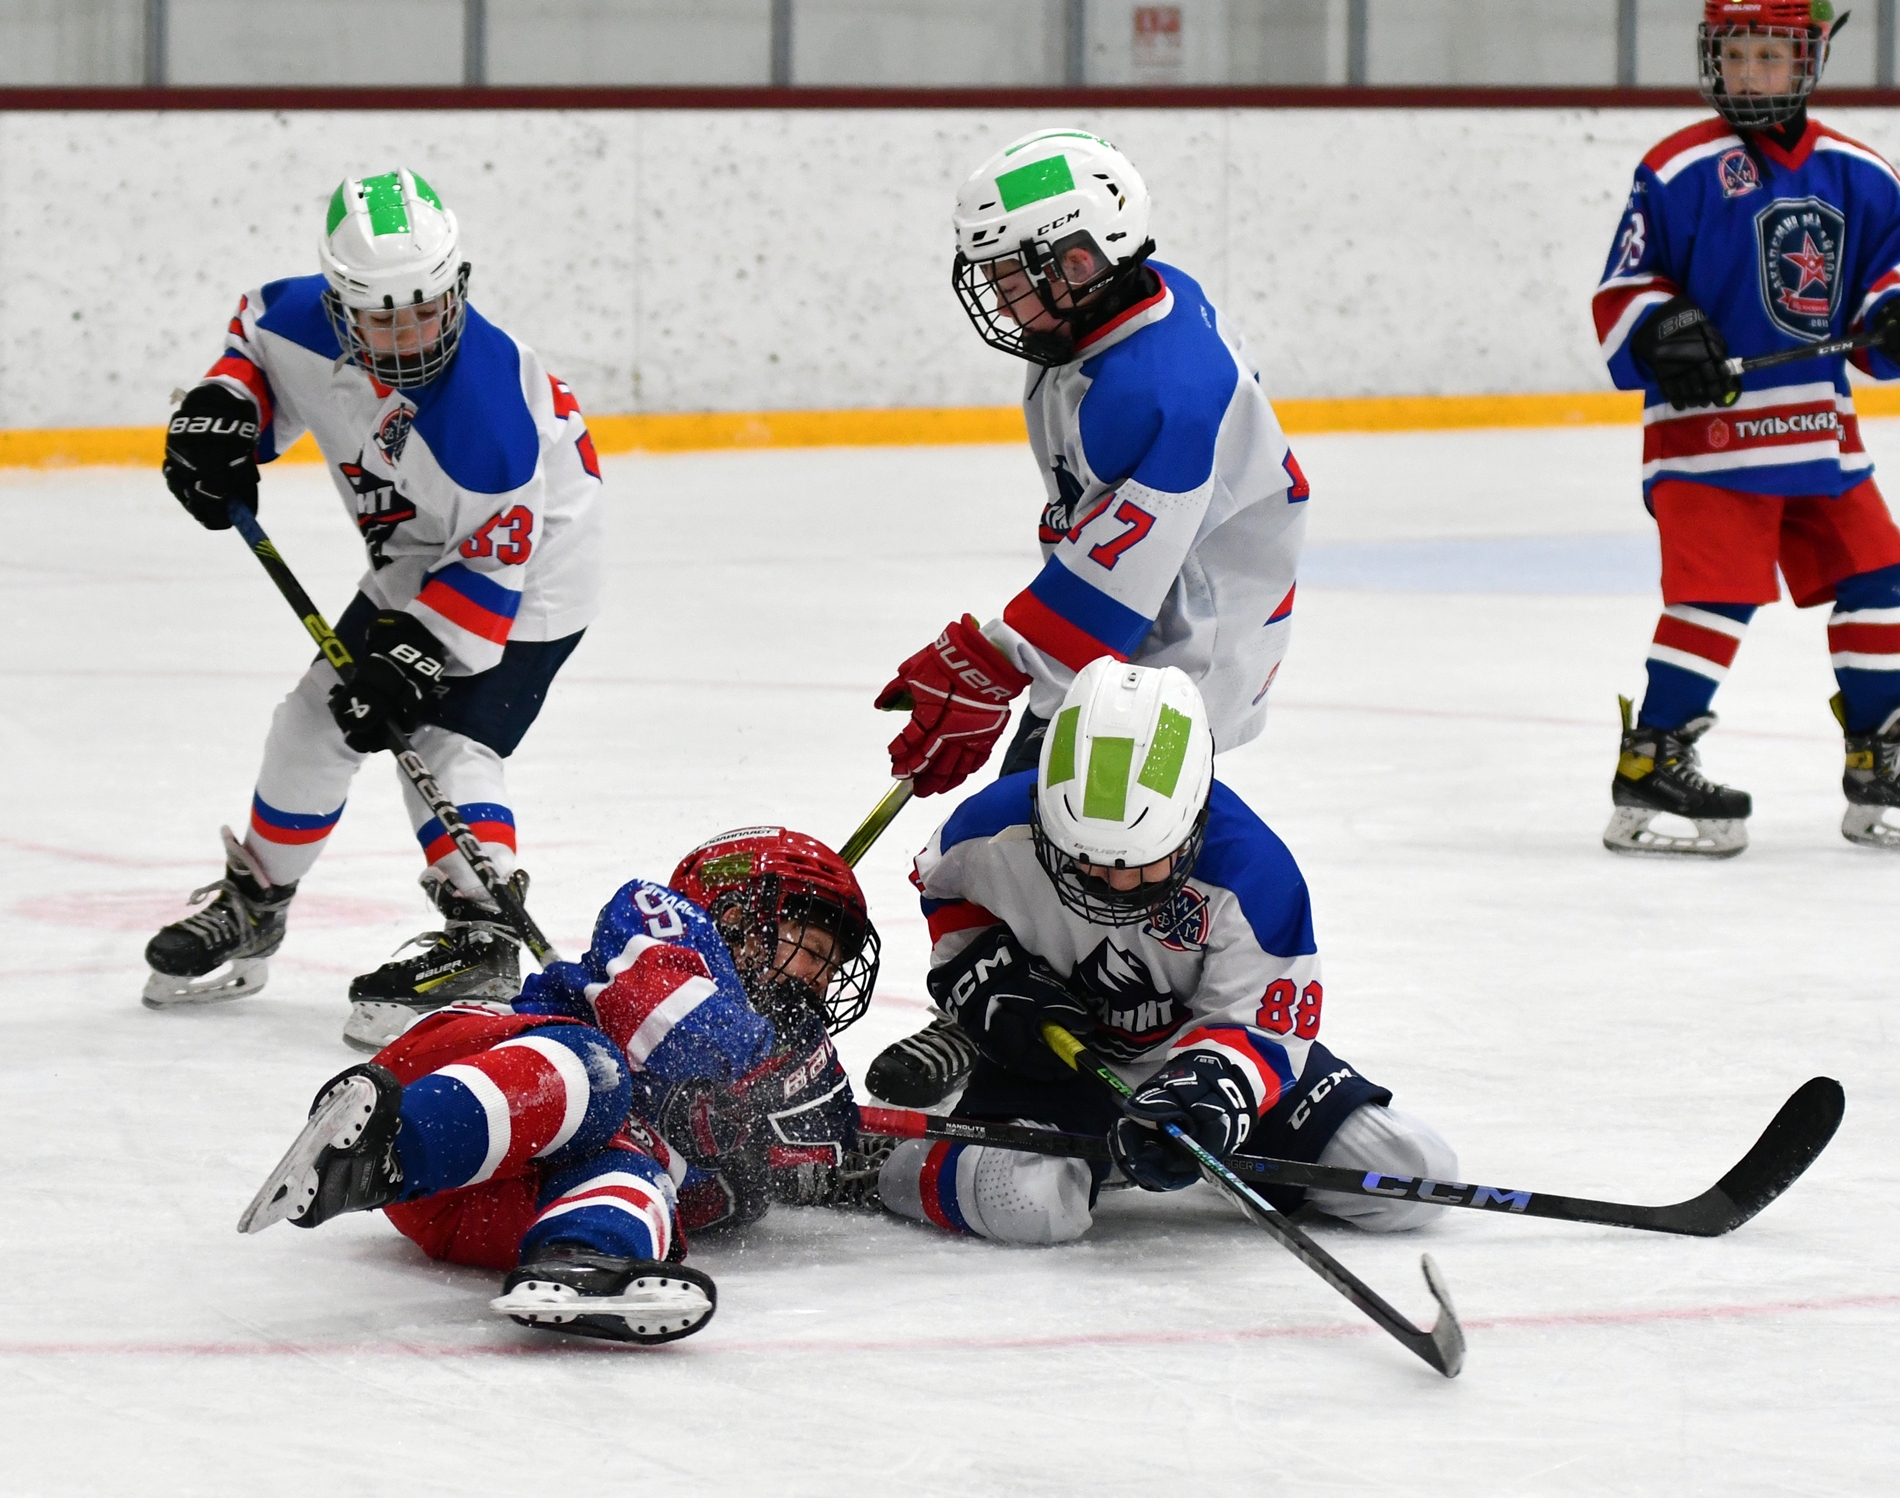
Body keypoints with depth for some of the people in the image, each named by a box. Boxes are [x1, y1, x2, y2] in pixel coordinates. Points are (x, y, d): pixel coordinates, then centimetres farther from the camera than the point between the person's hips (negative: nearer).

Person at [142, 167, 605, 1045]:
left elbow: (493, 561, -30)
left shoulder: (485, 412, -38)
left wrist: (419, 653, -32)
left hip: (527, 577, -8)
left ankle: (480, 944, -19)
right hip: (409, 567, 8)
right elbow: (260, 332, 7)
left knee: (446, 740, -22)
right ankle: (251, 908, 30)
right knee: (315, 723, 12)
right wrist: (223, 407, -10)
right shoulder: (308, 324, -20)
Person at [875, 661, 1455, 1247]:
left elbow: (1261, 1023, -20)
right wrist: (985, 978, -12)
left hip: (1194, 1053, 1)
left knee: (1411, 1177, -11)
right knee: (1023, 1205, -35)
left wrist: (1206, 1094, -41)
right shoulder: (999, 828, -22)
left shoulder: (1252, 872, -27)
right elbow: (943, 883, 4)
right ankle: (912, 1157, 3)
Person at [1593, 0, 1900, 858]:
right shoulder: (1679, 172, -4)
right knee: (1718, 588, -15)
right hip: (1709, 429, -6)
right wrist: (1662, 333, -21)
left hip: (1820, 431, 6)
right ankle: (1647, 772, -13)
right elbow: (1623, 289, -2)